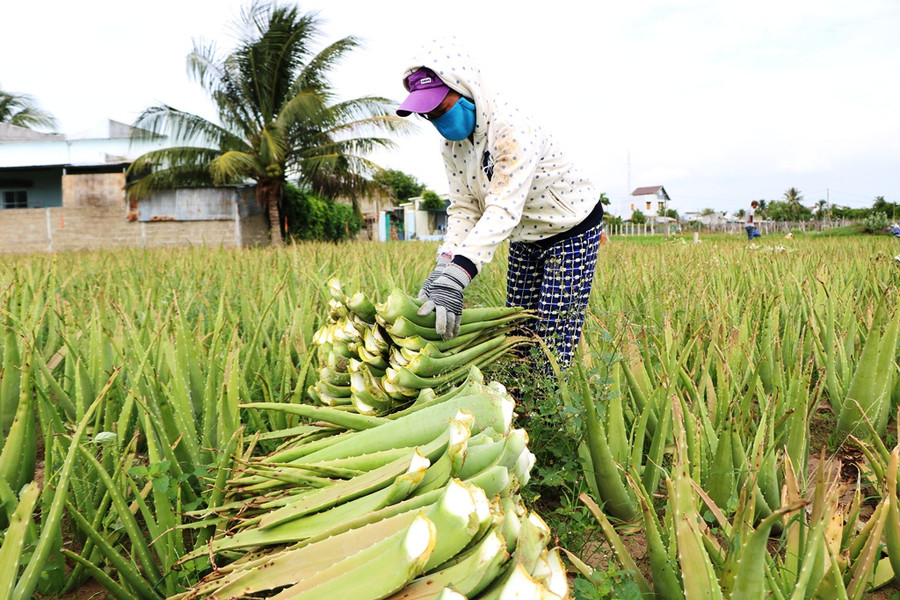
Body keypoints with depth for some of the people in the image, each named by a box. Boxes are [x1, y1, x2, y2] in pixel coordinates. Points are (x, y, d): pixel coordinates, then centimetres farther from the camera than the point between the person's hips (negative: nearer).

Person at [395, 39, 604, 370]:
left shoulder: (513, 130, -31)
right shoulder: (451, 142, -7)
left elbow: (504, 209, -40)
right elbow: (464, 207, -10)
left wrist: (458, 275, -49)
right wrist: (444, 265, -26)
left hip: (572, 229, -7)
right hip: (526, 237, 8)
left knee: (553, 342, -9)